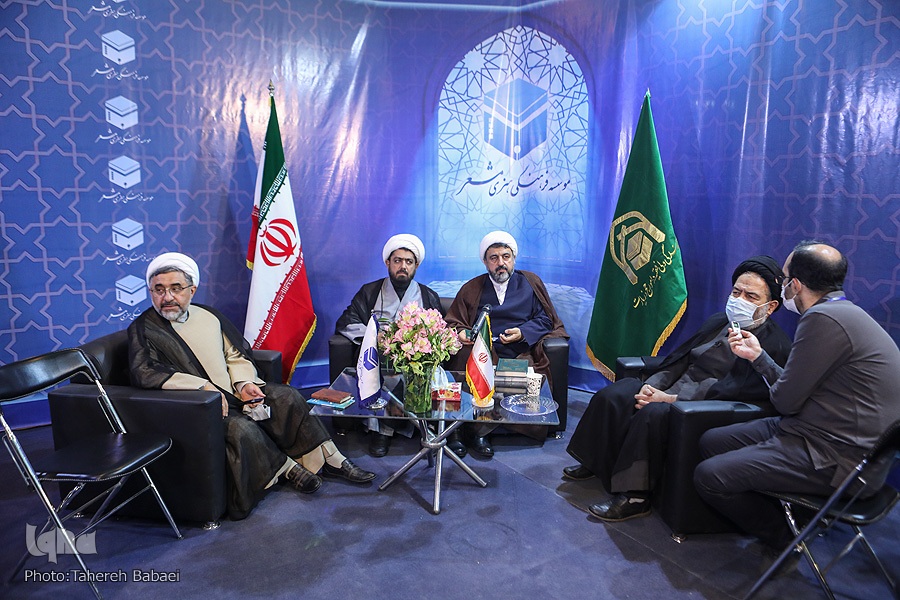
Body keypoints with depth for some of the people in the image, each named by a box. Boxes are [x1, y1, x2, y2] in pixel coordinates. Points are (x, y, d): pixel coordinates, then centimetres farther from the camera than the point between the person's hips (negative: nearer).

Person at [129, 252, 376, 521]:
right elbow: (144, 372, -23)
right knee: (242, 428, -31)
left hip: (231, 393, 6)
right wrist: (204, 387, -30)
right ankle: (287, 468, -5)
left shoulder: (208, 315, 11)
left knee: (287, 397, -9)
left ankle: (329, 460, 1)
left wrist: (244, 383, -7)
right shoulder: (143, 330, -5)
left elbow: (236, 355, 15)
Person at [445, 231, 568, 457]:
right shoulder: (472, 289, 21)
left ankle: (478, 430, -17)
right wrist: (460, 333, -6)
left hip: (520, 354, 0)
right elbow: (452, 322, 18)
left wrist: (522, 332, -7)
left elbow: (544, 318, 12)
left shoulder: (531, 283, 18)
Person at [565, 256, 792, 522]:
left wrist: (669, 398, -23)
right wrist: (652, 384, -5)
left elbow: (732, 391, -20)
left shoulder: (775, 345, -10)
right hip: (671, 388, 8)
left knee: (652, 414, -34)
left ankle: (634, 496, -23)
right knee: (611, 397, -10)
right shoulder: (717, 322, 16)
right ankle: (595, 462, 7)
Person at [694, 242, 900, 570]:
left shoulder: (824, 318, -22)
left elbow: (785, 400, -17)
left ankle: (783, 537, 10)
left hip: (836, 457, -11)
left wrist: (774, 392, 5)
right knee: (711, 442, 10)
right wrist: (757, 355, 18)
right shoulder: (843, 312, 12)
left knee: (709, 476, -16)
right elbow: (797, 387, 11)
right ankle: (789, 515, 18)